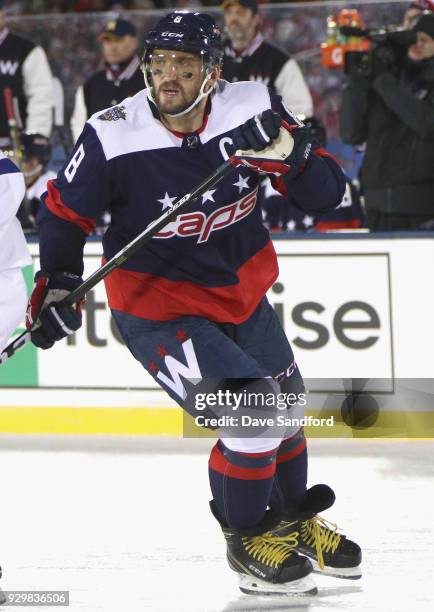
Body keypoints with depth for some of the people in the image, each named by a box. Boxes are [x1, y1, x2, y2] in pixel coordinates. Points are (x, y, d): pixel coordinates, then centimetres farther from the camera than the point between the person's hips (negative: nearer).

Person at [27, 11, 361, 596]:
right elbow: (64, 212, -6)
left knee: (285, 412, 21)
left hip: (242, 294, 5)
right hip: (159, 311, -5)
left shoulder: (253, 109, -15)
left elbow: (326, 192, -13)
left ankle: (295, 522, 48)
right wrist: (58, 283, -15)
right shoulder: (112, 137, -22)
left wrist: (287, 150, -31)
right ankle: (247, 539, 6)